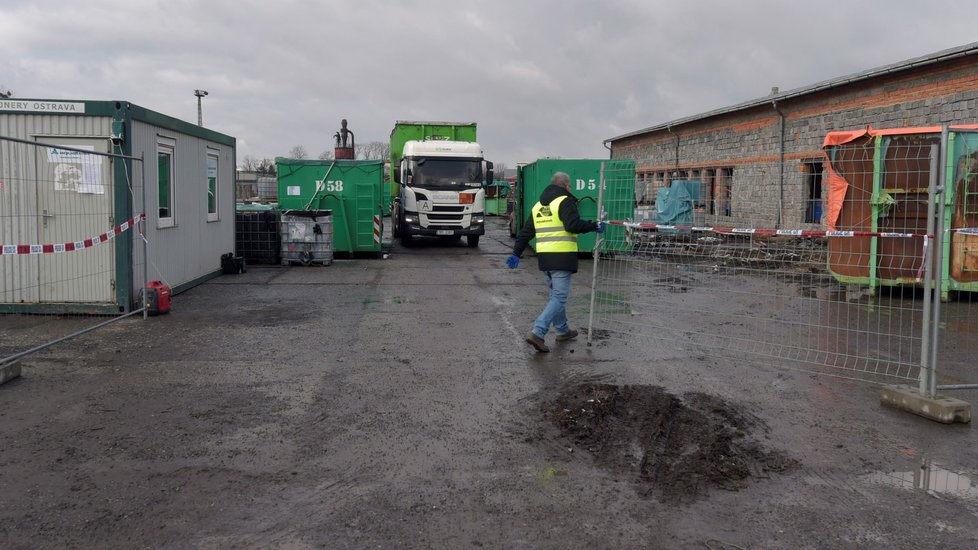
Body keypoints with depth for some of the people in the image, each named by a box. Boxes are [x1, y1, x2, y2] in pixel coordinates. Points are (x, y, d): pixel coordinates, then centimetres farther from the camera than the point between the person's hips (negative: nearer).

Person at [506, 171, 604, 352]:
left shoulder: (538, 205, 18)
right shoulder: (565, 201, -6)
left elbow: (526, 232, 18)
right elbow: (573, 225, -21)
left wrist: (516, 253, 18)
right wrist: (594, 226, -9)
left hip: (544, 256, 8)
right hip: (562, 256, -8)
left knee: (556, 295, 22)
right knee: (559, 297, -6)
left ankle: (562, 330, 31)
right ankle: (538, 333, -17)